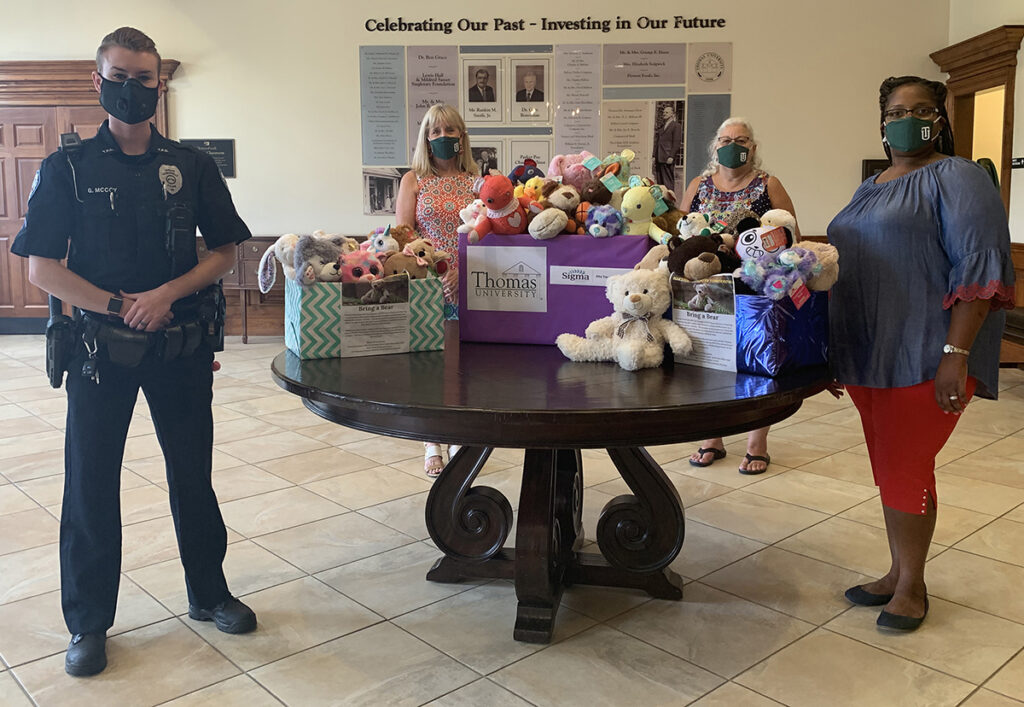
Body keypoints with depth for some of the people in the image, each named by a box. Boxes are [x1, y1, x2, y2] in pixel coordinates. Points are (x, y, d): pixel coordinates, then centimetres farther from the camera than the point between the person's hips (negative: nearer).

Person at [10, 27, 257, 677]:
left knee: (193, 475, 11)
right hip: (101, 348, -1)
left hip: (182, 347, 1)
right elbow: (42, 267, -4)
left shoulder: (192, 166, 4)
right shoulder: (68, 168, 0)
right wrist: (121, 307, -13)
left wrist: (167, 294, -11)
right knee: (91, 483, 6)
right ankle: (89, 623, 22)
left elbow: (225, 252, 4)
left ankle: (209, 594, 30)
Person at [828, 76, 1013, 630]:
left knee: (904, 467, -4)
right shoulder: (871, 189, 18)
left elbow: (979, 268, -15)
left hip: (924, 357, -7)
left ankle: (911, 586, 13)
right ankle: (897, 574, 26)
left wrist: (956, 353, -23)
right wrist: (835, 354, 19)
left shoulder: (958, 179, -6)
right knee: (889, 466, 13)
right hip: (868, 356, 7)